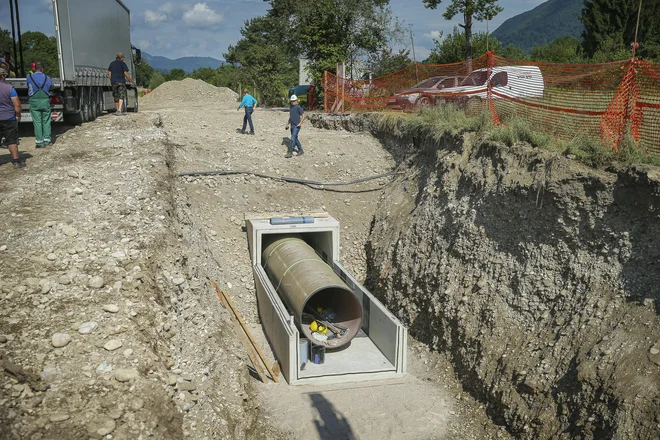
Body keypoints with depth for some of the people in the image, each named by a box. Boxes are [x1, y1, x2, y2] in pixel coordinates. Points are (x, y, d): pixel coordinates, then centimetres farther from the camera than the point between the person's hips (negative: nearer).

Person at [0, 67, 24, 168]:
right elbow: (17, 105, -12)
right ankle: (16, 160, 6)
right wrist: (18, 115, 4)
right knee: (12, 140, 4)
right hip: (8, 118, -2)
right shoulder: (9, 88, -10)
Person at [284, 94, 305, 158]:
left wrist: (300, 123, -19)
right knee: (295, 139, 14)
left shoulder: (298, 107, -10)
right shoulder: (291, 107, 14)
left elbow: (303, 115, -12)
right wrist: (287, 124, 18)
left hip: (296, 126, -9)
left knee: (293, 139, -11)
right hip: (292, 126, 9)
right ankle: (301, 150, 25)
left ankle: (290, 152, -12)